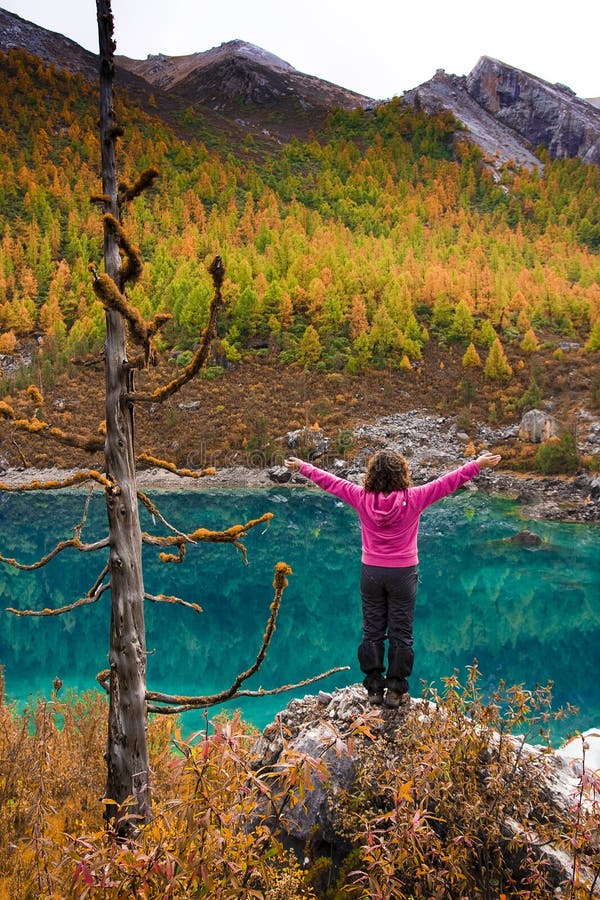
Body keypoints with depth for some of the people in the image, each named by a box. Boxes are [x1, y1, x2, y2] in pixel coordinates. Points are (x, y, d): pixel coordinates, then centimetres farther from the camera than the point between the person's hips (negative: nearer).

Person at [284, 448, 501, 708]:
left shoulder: (362, 498, -8)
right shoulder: (413, 498, -13)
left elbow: (329, 481, 3)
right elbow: (448, 482, -8)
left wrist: (302, 467, 16)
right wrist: (478, 464, -1)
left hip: (371, 572, 2)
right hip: (403, 573, -2)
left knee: (372, 631, 12)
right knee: (400, 633, 8)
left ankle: (373, 688, 17)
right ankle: (395, 690, 11)